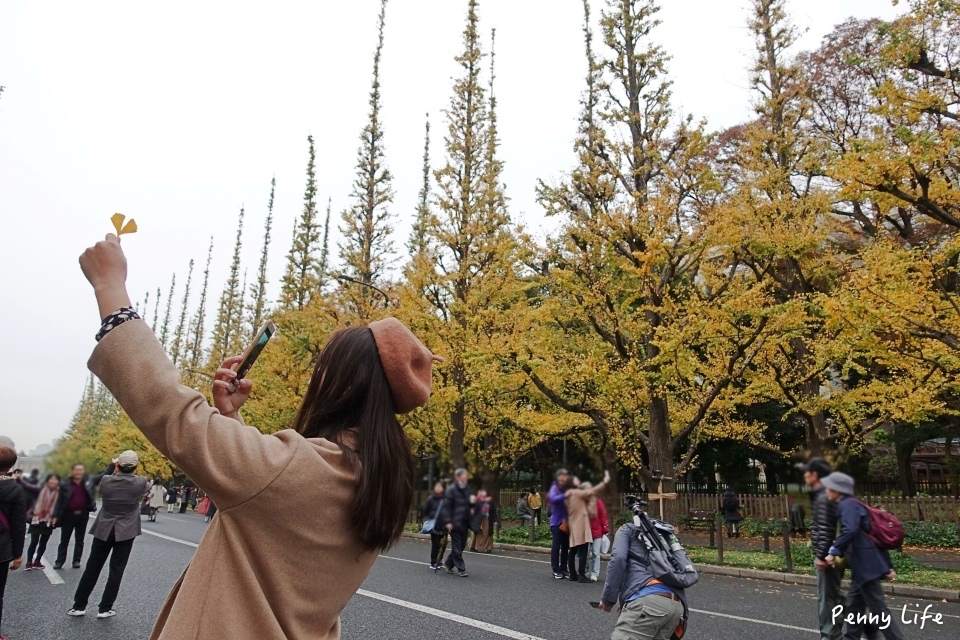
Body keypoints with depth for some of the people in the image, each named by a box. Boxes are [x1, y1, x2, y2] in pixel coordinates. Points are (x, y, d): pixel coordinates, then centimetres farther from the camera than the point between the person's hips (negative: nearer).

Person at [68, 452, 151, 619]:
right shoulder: (140, 483, -14)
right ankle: (104, 609, 9)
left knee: (92, 568, 13)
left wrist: (112, 466, 16)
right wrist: (133, 472, 16)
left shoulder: (106, 480, -12)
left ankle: (79, 606, 20)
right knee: (116, 571, 6)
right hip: (126, 532, -1)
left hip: (103, 530, 2)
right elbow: (147, 486, 11)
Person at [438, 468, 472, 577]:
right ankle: (461, 569, 10)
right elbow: (446, 506, -15)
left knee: (461, 545, 12)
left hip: (464, 522, 8)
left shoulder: (467, 488, 11)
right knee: (457, 546, 1)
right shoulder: (451, 489, -12)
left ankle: (448, 563, 29)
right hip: (455, 522, -7)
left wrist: (472, 501, 3)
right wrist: (447, 522, -18)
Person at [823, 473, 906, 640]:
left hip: (866, 566, -11)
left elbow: (849, 531, -31)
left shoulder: (847, 505, -13)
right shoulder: (853, 505, 18)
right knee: (853, 607, 17)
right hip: (864, 565, 11)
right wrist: (887, 566, 20)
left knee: (878, 611, -3)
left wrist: (834, 551, -25)